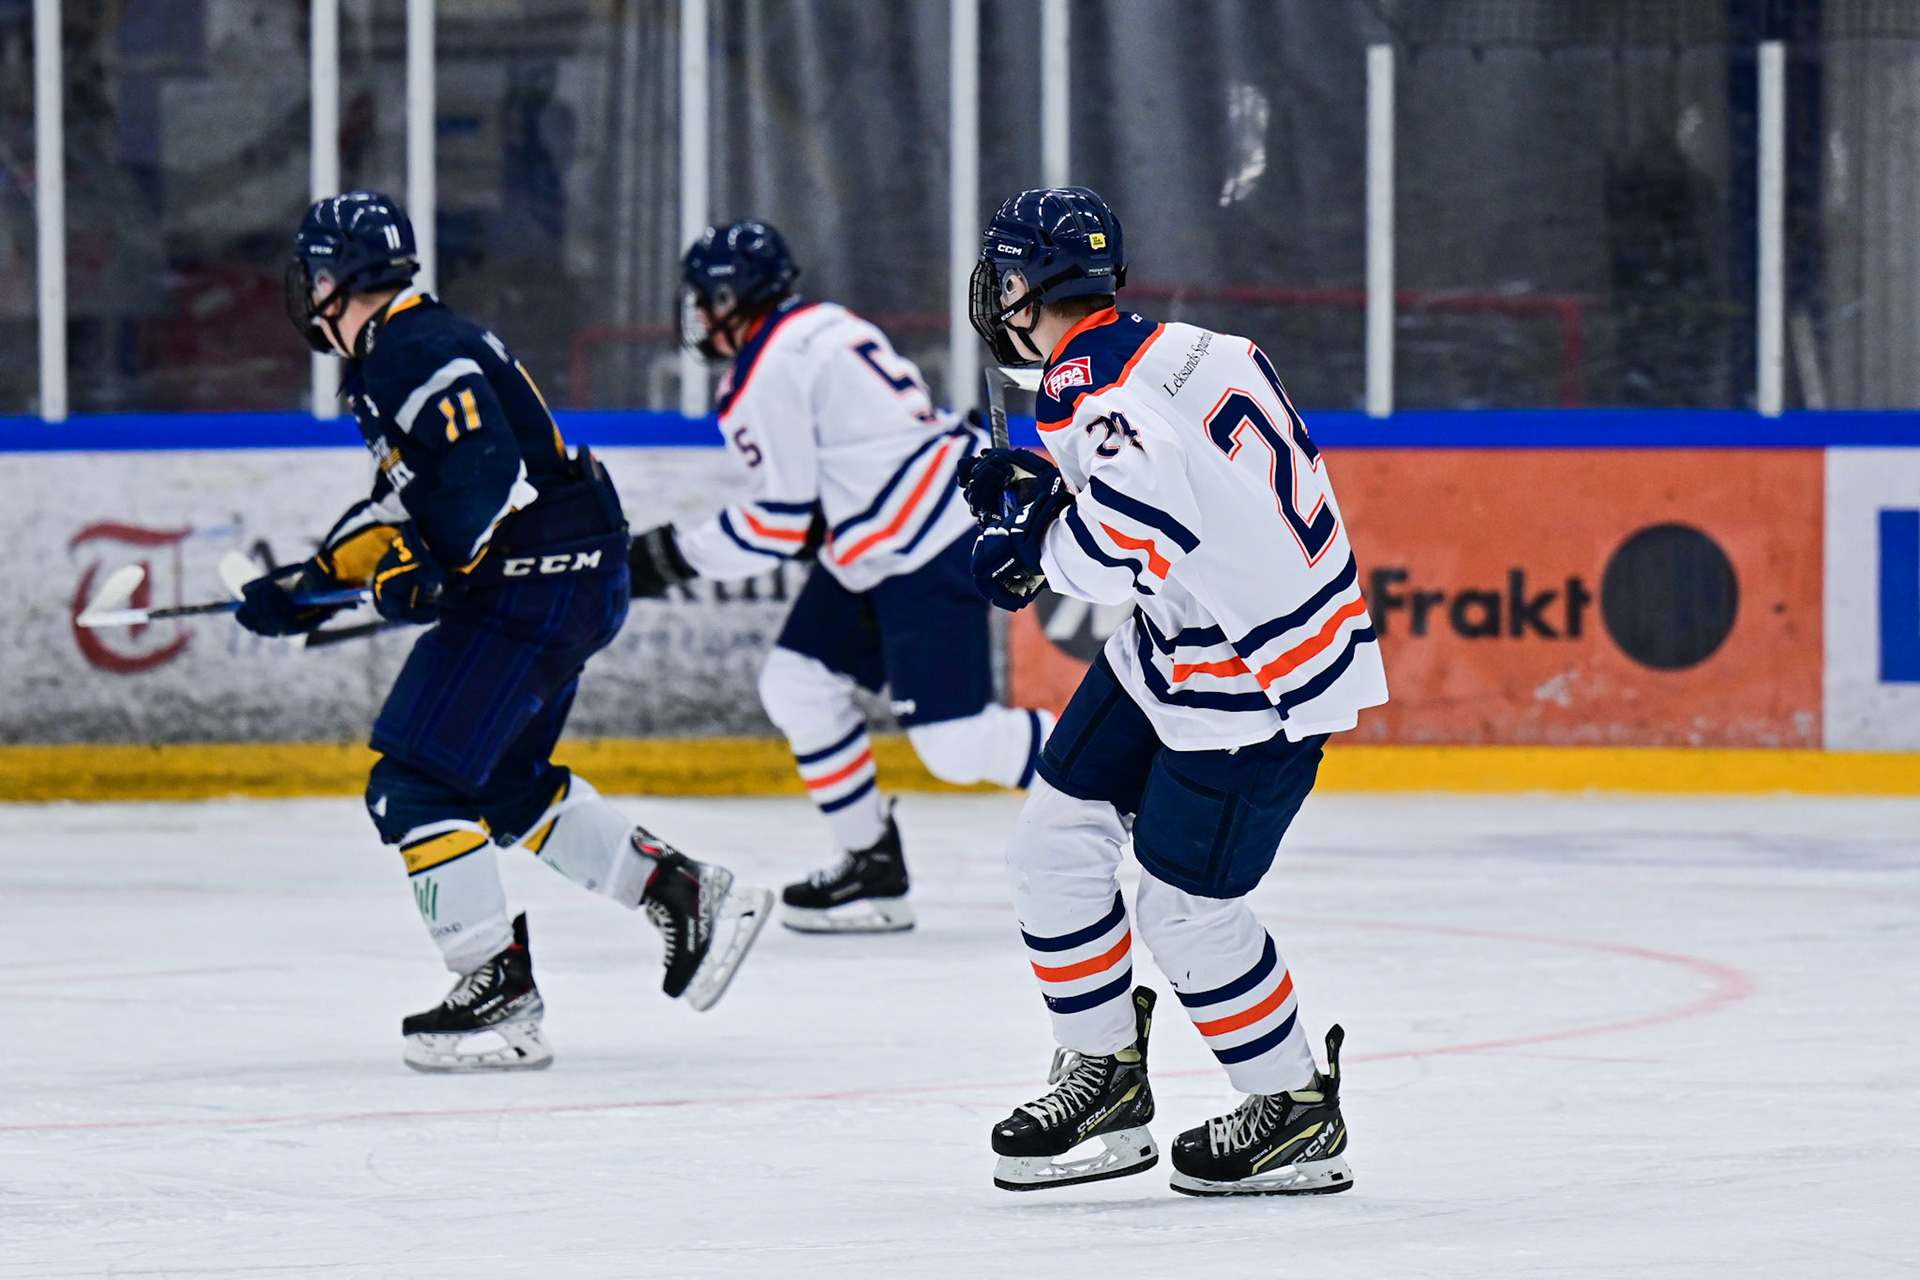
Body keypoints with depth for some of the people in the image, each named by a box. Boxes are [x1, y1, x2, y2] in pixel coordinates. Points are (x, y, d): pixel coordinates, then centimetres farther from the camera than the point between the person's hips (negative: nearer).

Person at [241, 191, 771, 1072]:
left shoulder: (414, 353, -16)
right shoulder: (389, 356, 18)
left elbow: (489, 469, -28)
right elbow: (404, 499, 26)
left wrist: (430, 572, -26)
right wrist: (313, 582, 22)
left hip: (539, 581, -11)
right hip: (574, 576, 11)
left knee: (414, 786, -10)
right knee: (503, 782, 21)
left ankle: (499, 994, -10)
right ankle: (687, 895, 23)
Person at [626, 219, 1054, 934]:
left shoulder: (768, 372, -13)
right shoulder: (823, 327, 16)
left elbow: (778, 523, -13)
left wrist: (673, 556, -2)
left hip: (928, 551, -11)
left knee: (955, 743, -12)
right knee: (798, 684, 11)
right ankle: (874, 869, 14)